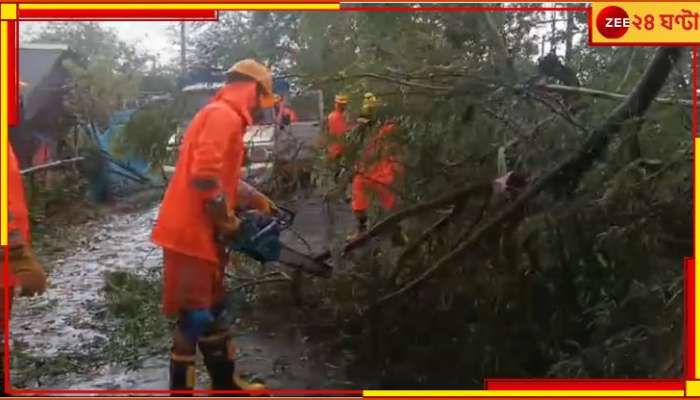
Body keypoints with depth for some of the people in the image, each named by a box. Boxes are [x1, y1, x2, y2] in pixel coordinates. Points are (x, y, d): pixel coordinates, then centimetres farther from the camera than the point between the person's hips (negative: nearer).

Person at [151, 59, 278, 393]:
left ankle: (226, 383, 32)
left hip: (202, 231, 11)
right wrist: (227, 221, -15)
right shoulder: (223, 115, -14)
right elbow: (205, 176, -26)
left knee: (211, 309, 18)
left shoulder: (223, 117, 19)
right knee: (195, 316, -4)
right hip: (191, 232, -11)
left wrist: (257, 200, 18)